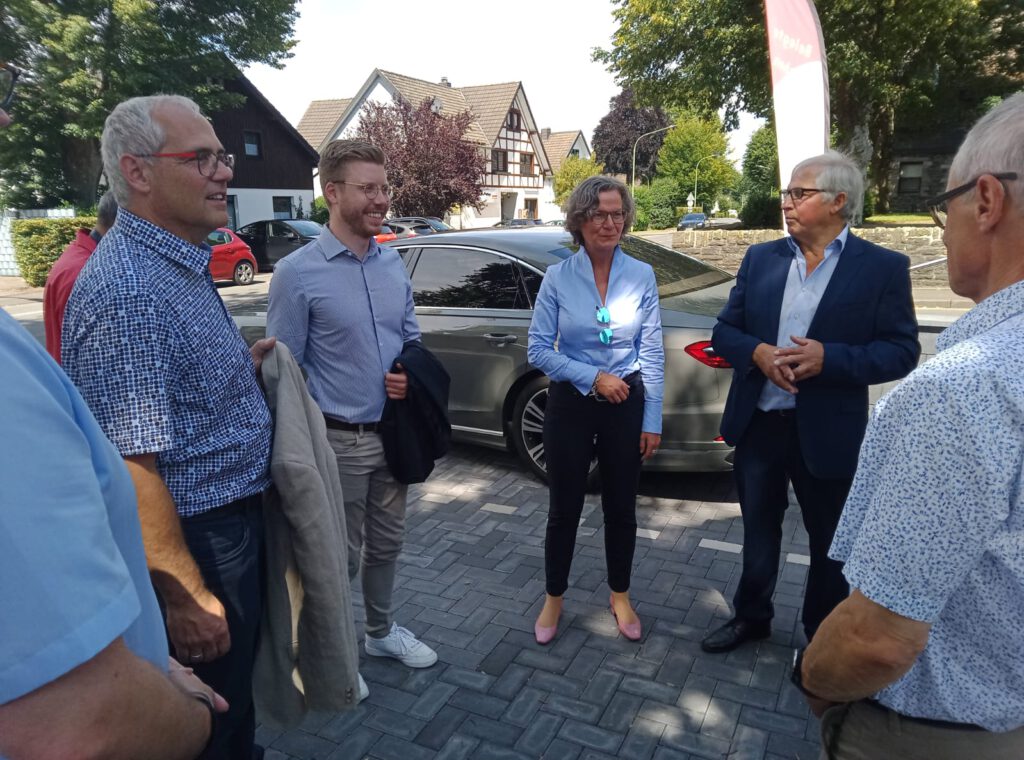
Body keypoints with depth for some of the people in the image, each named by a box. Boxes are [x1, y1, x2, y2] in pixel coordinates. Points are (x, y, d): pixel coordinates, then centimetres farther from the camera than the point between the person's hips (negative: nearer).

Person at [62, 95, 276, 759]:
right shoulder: (128, 290, -25)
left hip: (236, 516, 10)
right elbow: (131, 468, -27)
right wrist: (187, 597, -23)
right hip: (195, 541, -9)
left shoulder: (183, 266, 7)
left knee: (237, 680, 28)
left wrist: (243, 366, 4)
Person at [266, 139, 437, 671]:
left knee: (386, 544, 20)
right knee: (340, 556, 11)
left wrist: (410, 374, -7)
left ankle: (381, 632, 43)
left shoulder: (393, 263, 5)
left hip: (393, 432, 6)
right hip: (339, 441, -5)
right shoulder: (297, 273, -13)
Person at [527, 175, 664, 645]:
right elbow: (538, 349, -6)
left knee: (621, 507, 14)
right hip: (570, 406, -1)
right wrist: (593, 377, -15)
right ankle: (553, 598, 31)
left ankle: (620, 596, 36)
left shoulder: (641, 276, -3)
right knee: (564, 509, 10)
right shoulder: (557, 278, -5)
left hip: (626, 406, 1)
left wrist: (652, 421, -3)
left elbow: (653, 352, -1)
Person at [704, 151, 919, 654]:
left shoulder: (884, 267, -6)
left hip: (827, 433, -3)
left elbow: (901, 352, -9)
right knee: (758, 532, 19)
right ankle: (751, 616, 41)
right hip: (757, 424, 3)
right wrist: (757, 353, -16)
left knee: (829, 543, 15)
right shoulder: (760, 258, 4)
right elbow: (724, 331, 5)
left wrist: (829, 358, -24)